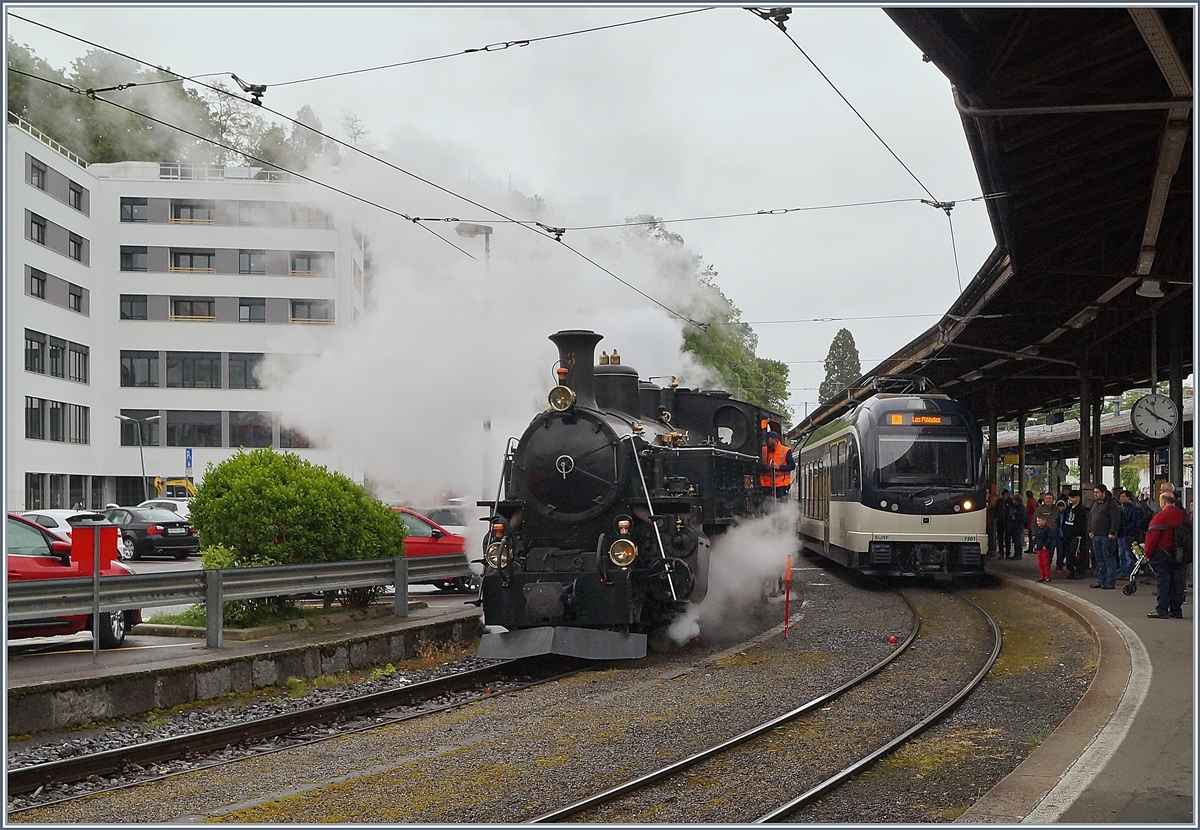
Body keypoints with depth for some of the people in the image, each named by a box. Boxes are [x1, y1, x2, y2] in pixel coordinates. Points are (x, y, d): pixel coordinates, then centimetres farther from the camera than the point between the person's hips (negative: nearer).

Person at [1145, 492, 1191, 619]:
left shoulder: (1160, 516, -14)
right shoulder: (1183, 515, 7)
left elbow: (1152, 536, -16)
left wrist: (1148, 553, -7)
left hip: (1162, 554, -6)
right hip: (1179, 555, 6)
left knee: (1163, 581, -3)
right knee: (1177, 582, 9)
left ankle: (1162, 611, -3)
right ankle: (1176, 611, 14)